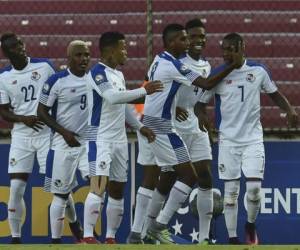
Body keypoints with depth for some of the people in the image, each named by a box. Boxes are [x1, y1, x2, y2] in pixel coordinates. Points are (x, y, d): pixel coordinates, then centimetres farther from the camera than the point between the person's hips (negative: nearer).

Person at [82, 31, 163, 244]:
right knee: (99, 186, -16)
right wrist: (144, 91, -27)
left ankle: (111, 237, 17)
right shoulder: (98, 73, -13)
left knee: (117, 190, 10)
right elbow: (113, 98, -28)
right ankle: (88, 237, -17)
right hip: (101, 138, -9)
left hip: (120, 139, 9)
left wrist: (140, 127, 18)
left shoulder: (118, 74, 16)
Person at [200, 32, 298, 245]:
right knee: (231, 191, -1)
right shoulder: (217, 75, -4)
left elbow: (275, 94, 13)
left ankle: (251, 224, 18)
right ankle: (232, 237, 8)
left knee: (254, 188, -9)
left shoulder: (259, 70, -1)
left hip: (253, 138, 0)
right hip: (228, 139, 0)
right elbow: (201, 103, -1)